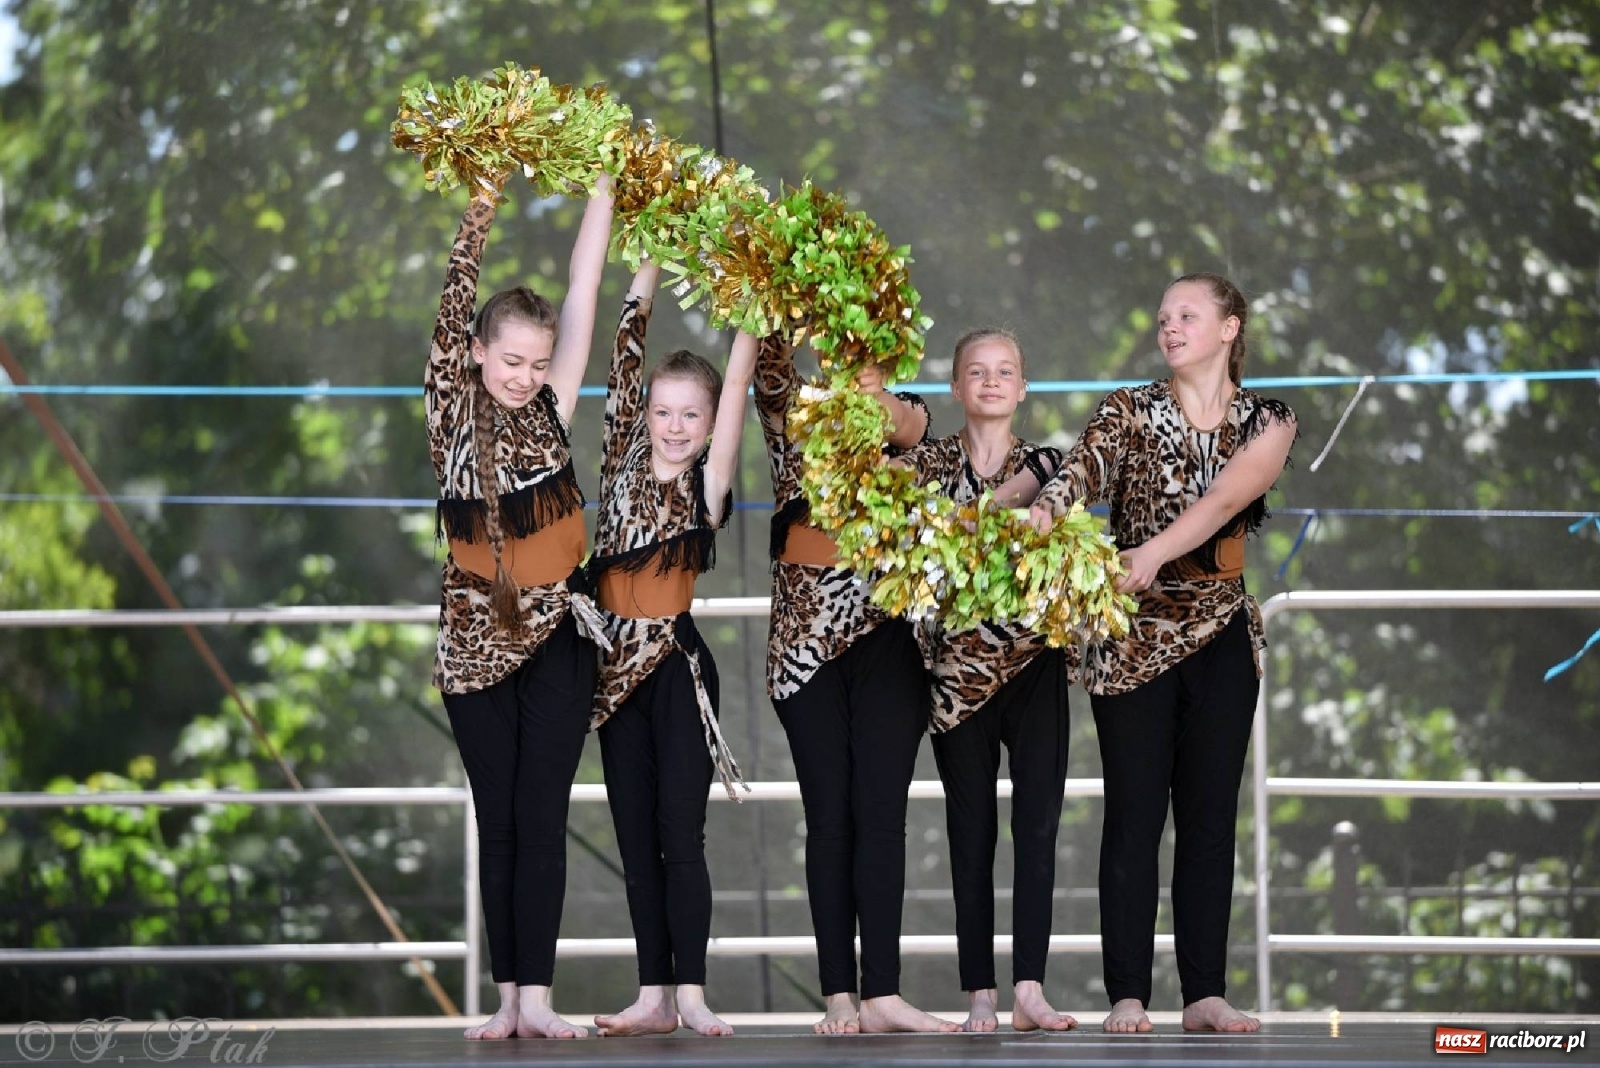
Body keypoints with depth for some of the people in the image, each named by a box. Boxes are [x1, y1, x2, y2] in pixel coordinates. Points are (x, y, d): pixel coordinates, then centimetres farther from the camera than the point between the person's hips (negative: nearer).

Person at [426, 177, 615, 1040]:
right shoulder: (452, 413, 0)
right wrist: (477, 218, -15)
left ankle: (535, 996, -7)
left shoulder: (552, 410, 2)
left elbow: (582, 292, 1)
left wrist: (604, 189, -1)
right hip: (477, 638, 0)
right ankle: (507, 998, 5)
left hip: (556, 636, 0)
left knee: (541, 818, -4)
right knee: (497, 823, 4)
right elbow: (453, 313, -10)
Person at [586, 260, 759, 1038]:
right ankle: (653, 996, 9)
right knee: (636, 840, 6)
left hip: (678, 666, -4)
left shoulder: (708, 487, -1)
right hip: (617, 667, 4)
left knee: (681, 836, -5)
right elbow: (626, 355, 7)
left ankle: (691, 993, -3)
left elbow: (735, 387, -7)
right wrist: (650, 265, 8)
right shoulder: (620, 469, 8)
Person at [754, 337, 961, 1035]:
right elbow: (770, 368, -10)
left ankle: (881, 992, -12)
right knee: (829, 814, -2)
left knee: (881, 810, -6)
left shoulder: (901, 416, 8)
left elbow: (907, 426, -15)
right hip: (807, 629, 0)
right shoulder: (790, 414, 9)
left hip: (886, 629, 0)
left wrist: (881, 398, -38)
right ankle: (840, 994, -3)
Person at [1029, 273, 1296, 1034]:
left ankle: (1204, 993, 5)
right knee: (1134, 815, -5)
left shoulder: (1266, 424, 2)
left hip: (1221, 634, 2)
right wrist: (1040, 516, -40)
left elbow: (1224, 498, -16)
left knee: (1210, 816, 2)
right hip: (1135, 635, -2)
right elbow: (1080, 473, -17)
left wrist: (1152, 553, -32)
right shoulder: (1130, 412, 1)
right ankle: (1127, 994, -4)